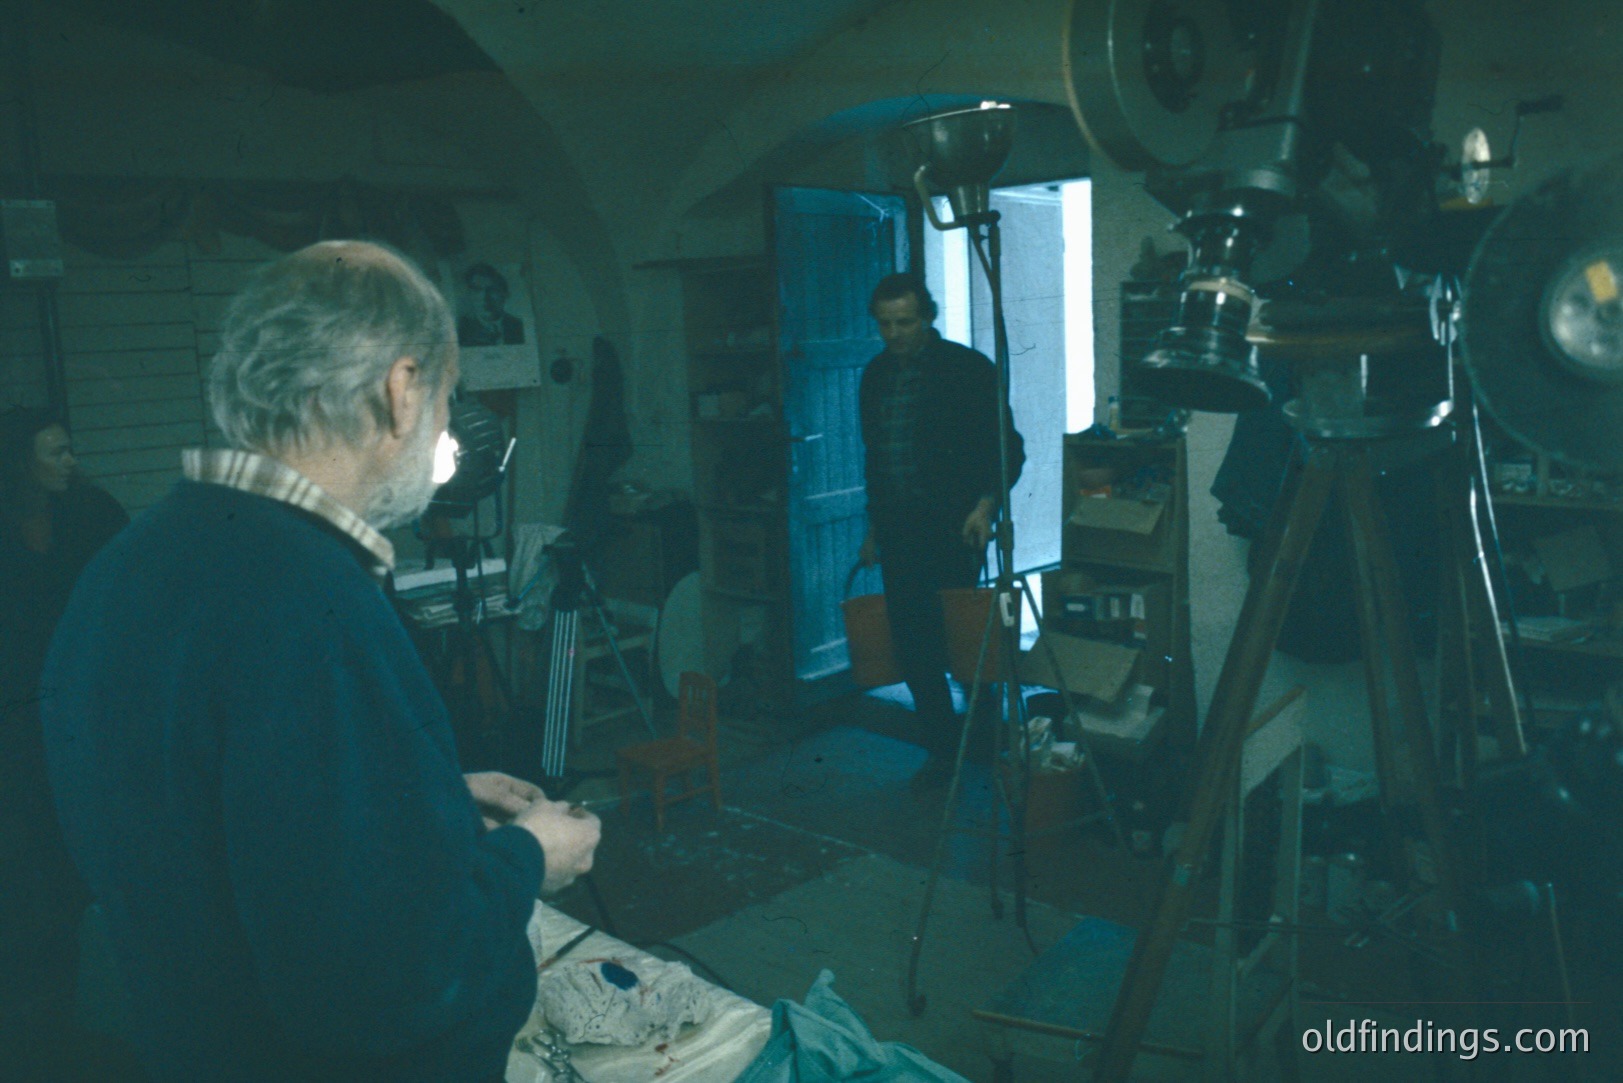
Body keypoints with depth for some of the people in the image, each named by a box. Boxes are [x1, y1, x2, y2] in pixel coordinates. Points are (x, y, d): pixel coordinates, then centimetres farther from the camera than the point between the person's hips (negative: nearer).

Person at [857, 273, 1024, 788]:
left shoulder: (967, 369, -6)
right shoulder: (876, 375, 12)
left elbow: (1008, 447, -5)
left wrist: (986, 503, -20)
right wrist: (874, 526, 21)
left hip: (952, 532, -5)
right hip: (898, 533, 5)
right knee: (912, 648, 6)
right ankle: (942, 750, 20)